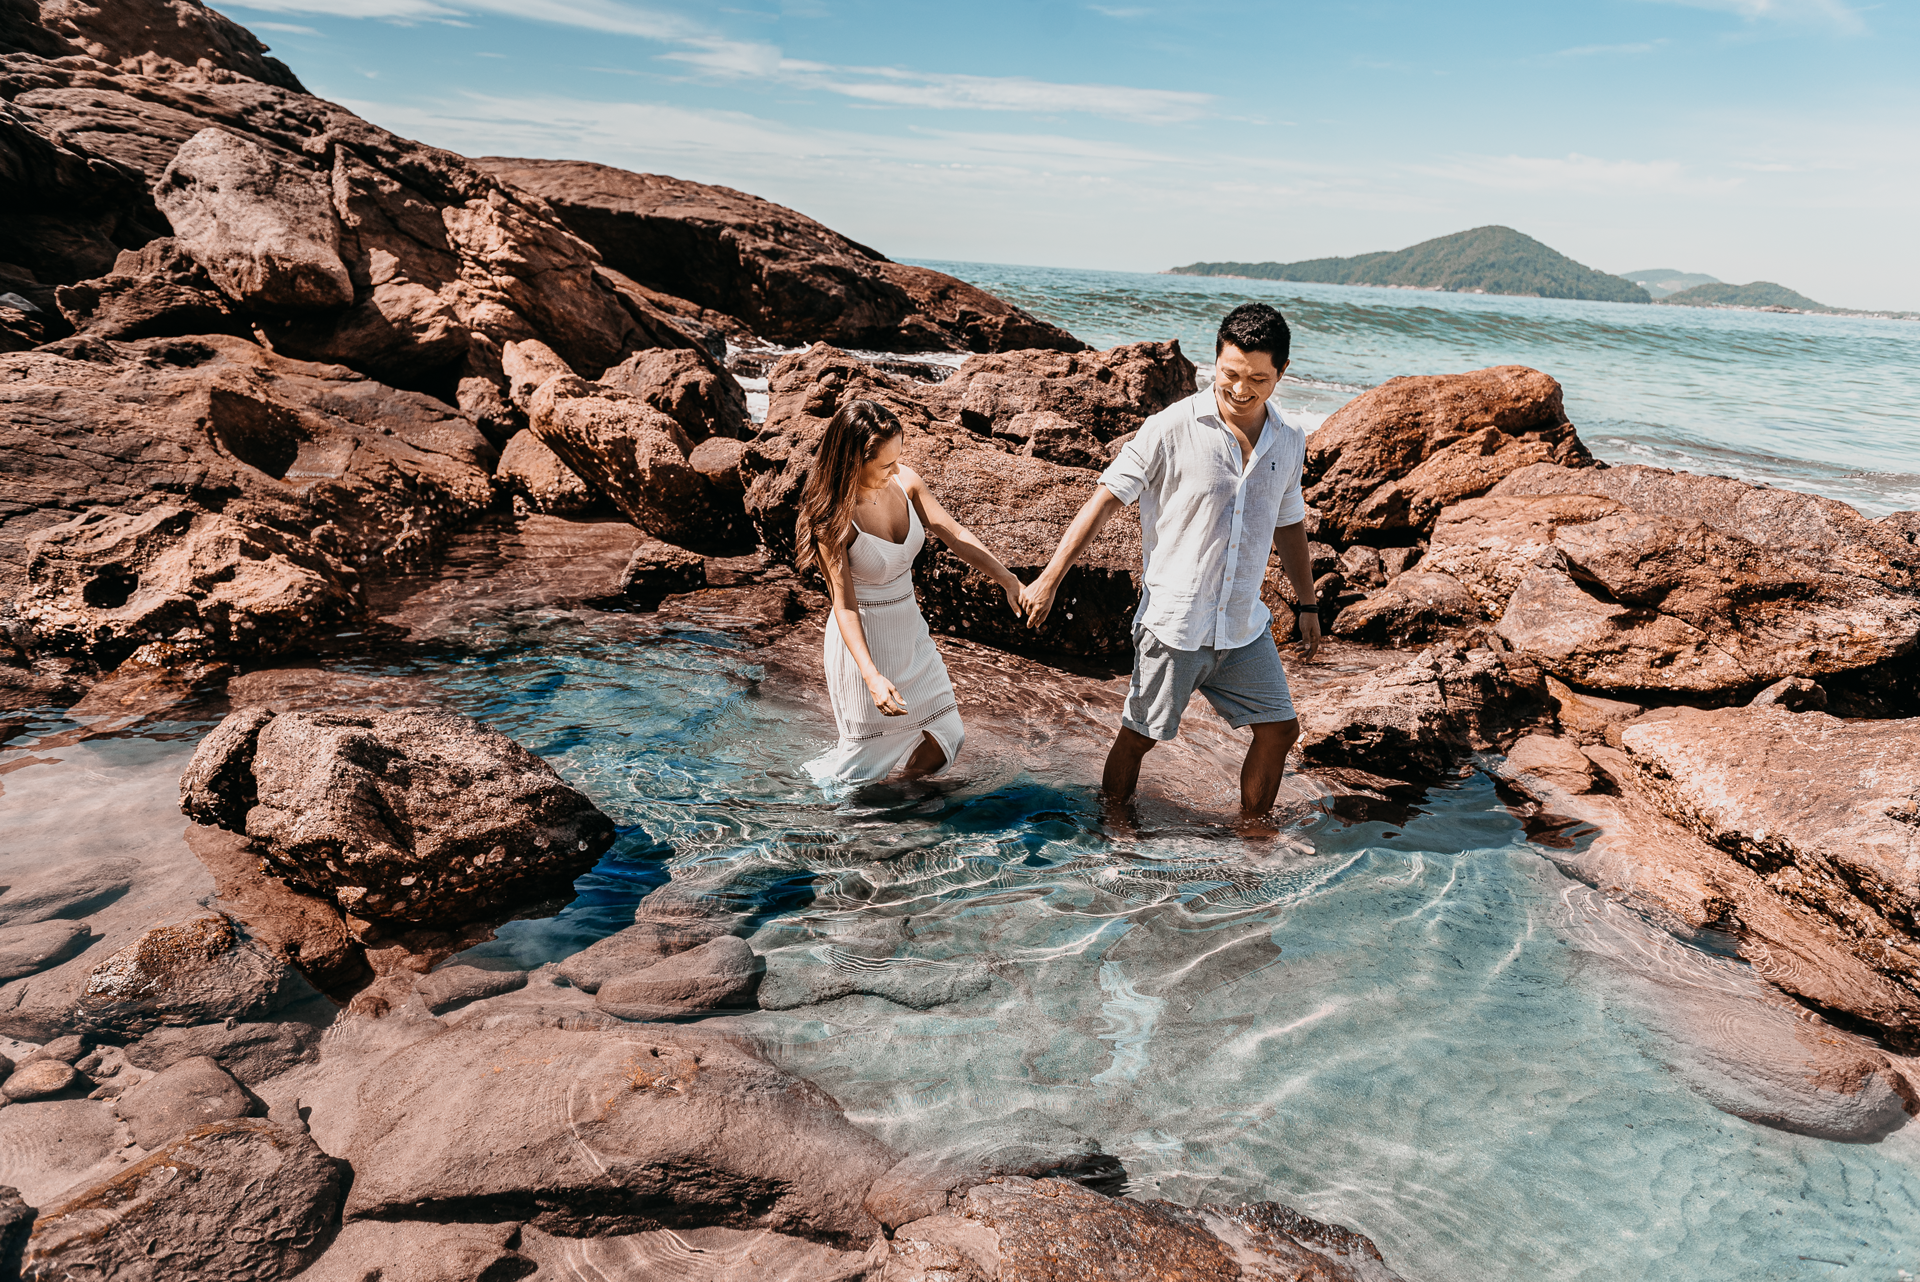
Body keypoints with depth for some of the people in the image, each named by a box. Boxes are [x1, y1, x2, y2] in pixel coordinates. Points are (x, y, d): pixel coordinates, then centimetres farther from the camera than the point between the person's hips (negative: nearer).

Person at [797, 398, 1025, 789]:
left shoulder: (904, 480, -8)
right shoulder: (833, 517, -23)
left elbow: (954, 534, -7)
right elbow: (844, 605, -23)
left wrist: (1007, 579, -19)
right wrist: (872, 676, -33)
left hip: (910, 629, 6)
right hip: (864, 642, -6)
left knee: (941, 745, 15)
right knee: (869, 760, 10)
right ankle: (820, 780, 41)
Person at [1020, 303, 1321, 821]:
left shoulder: (1289, 442, 4)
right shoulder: (1173, 429, -13)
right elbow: (1105, 500, -11)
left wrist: (1307, 604, 22)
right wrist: (1048, 579, -15)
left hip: (1245, 625, 5)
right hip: (1174, 621, -5)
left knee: (1280, 729, 10)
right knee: (1139, 735, 6)